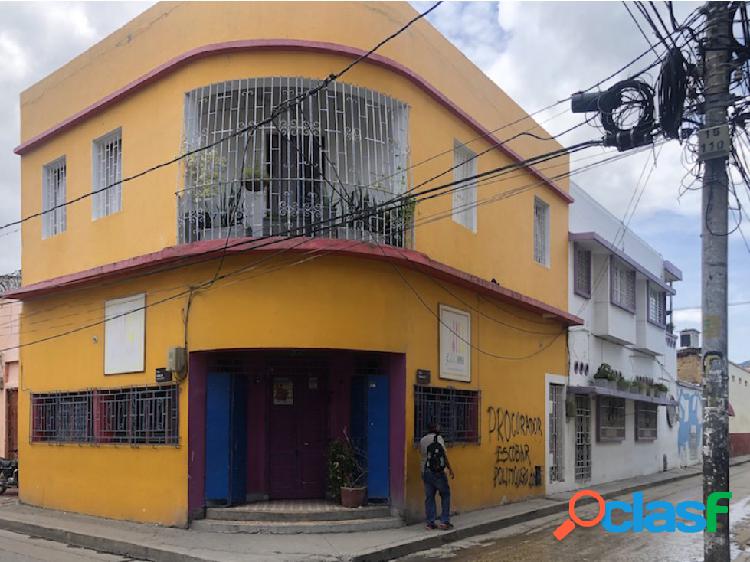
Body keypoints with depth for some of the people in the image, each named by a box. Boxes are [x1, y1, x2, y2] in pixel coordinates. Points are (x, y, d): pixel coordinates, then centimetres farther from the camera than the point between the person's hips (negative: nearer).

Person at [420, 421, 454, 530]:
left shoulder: (422, 440, 9)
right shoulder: (439, 438, -5)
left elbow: (422, 453, 10)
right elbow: (444, 455, -7)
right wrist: (450, 469, -2)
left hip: (425, 471, 5)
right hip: (437, 471, -5)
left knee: (429, 497, 8)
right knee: (445, 495, 6)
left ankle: (430, 522, 7)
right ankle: (445, 522, 2)